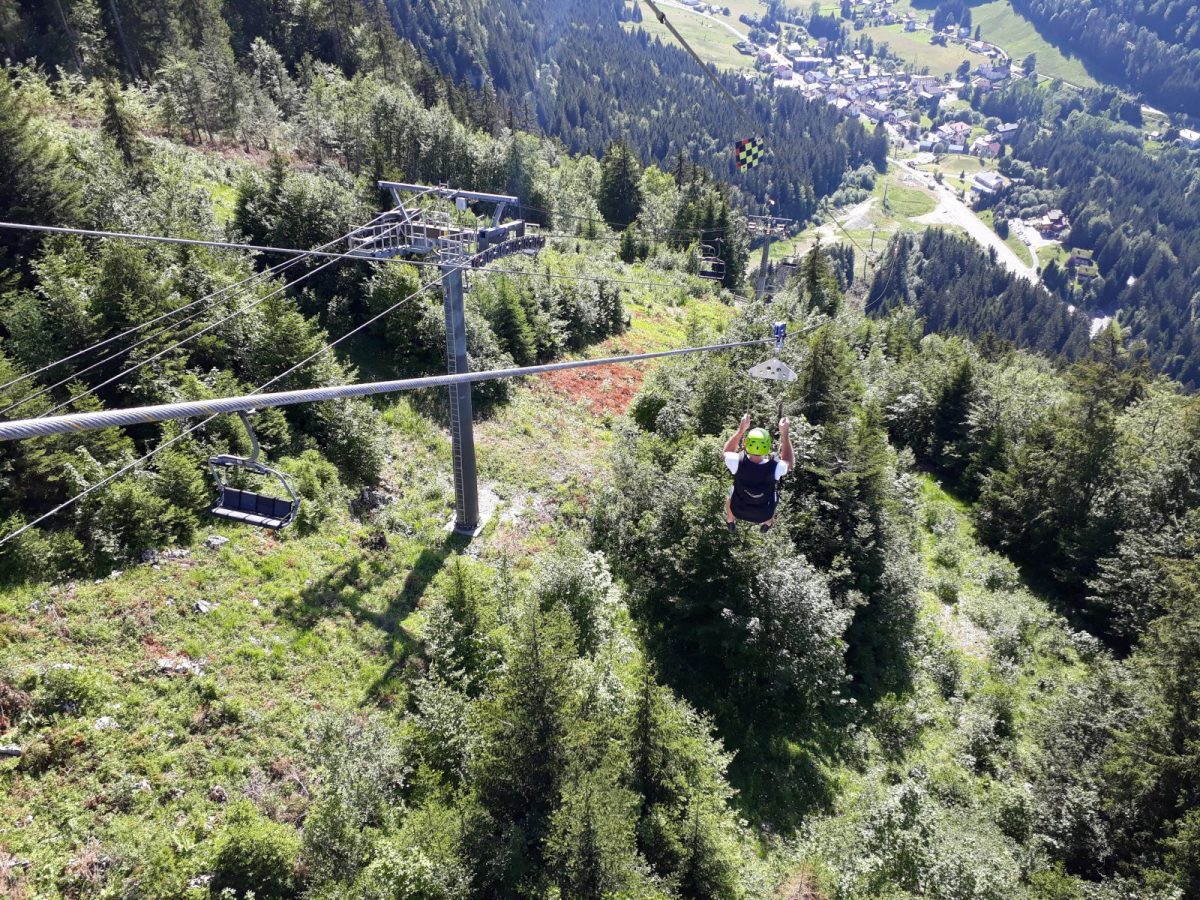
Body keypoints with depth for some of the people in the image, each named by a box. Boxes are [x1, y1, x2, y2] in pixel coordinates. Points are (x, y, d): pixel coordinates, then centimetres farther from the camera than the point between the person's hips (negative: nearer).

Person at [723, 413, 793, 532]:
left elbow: (727, 451, -8)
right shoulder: (775, 467, -34)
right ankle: (767, 524, 62)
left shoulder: (737, 462, -34)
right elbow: (788, 461, -8)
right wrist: (785, 434, -11)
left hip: (739, 511, 0)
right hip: (764, 515, 0)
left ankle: (730, 523, 62)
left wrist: (741, 429, -10)